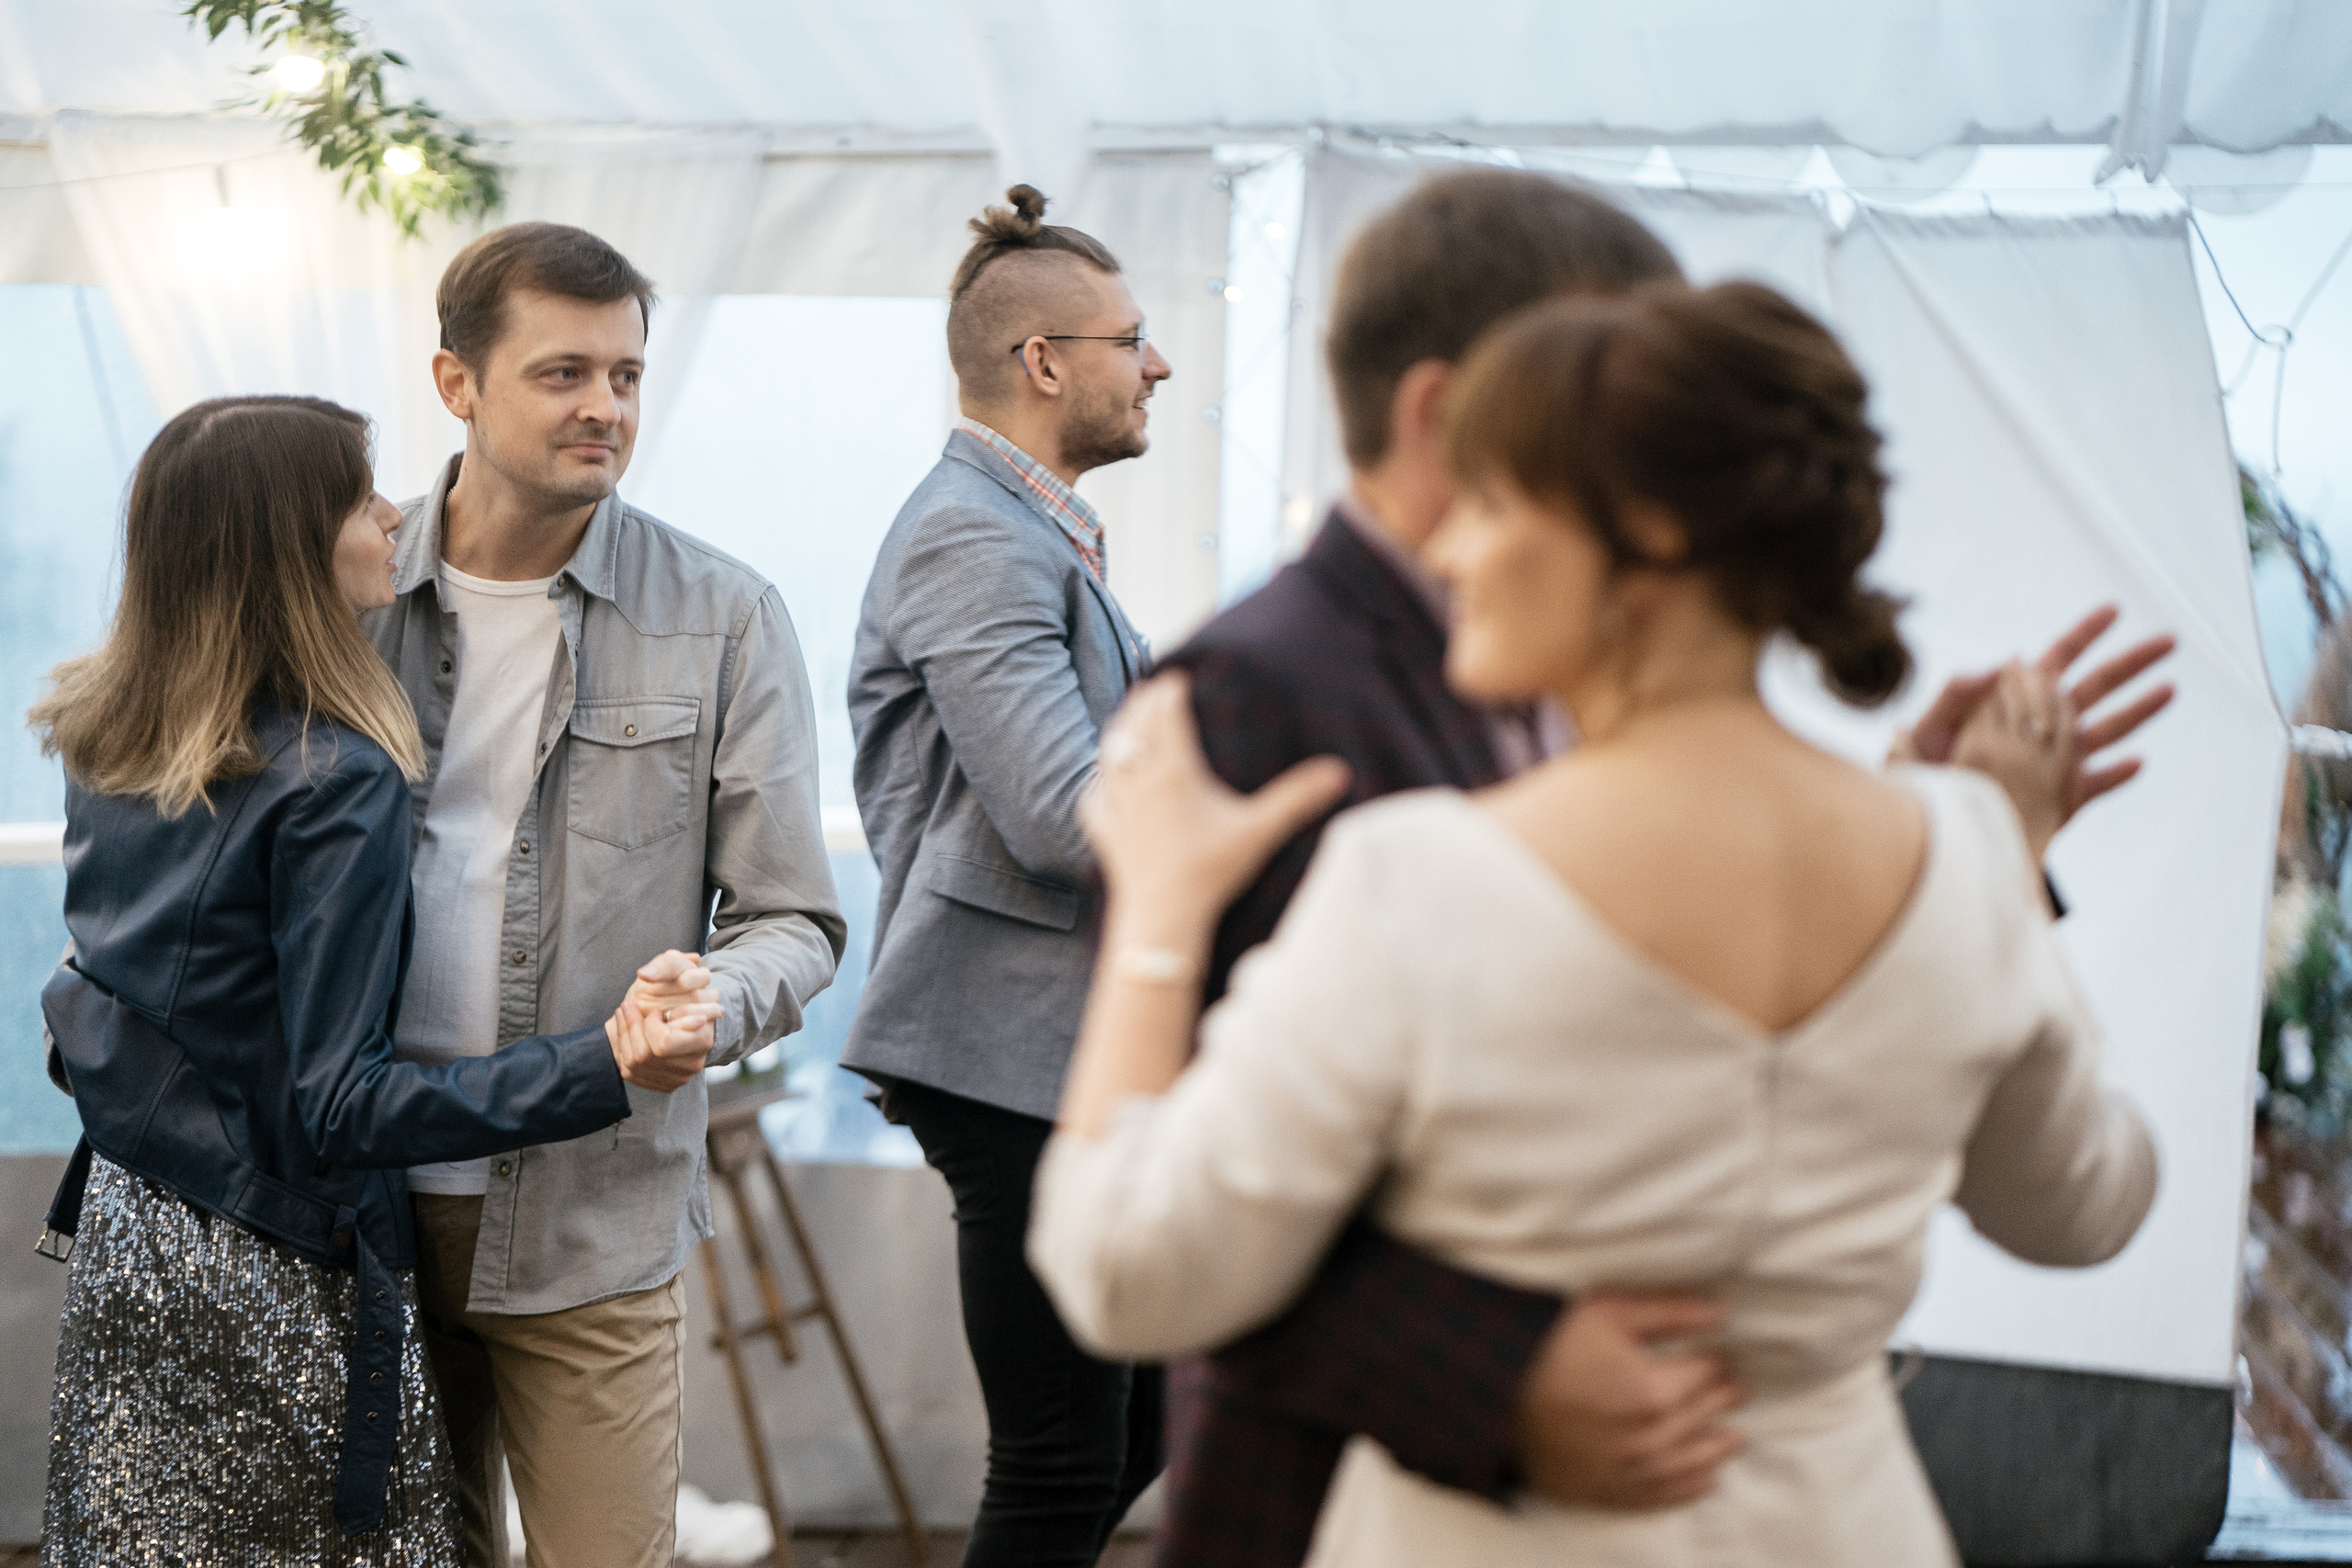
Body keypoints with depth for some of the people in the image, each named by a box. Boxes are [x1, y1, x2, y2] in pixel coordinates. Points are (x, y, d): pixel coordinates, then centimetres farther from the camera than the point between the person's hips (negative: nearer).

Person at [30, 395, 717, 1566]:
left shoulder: (108, 745, 1)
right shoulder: (334, 780, -22)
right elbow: (339, 1108, -24)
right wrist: (605, 1068, -30)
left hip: (122, 1234, 8)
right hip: (271, 1288, -8)